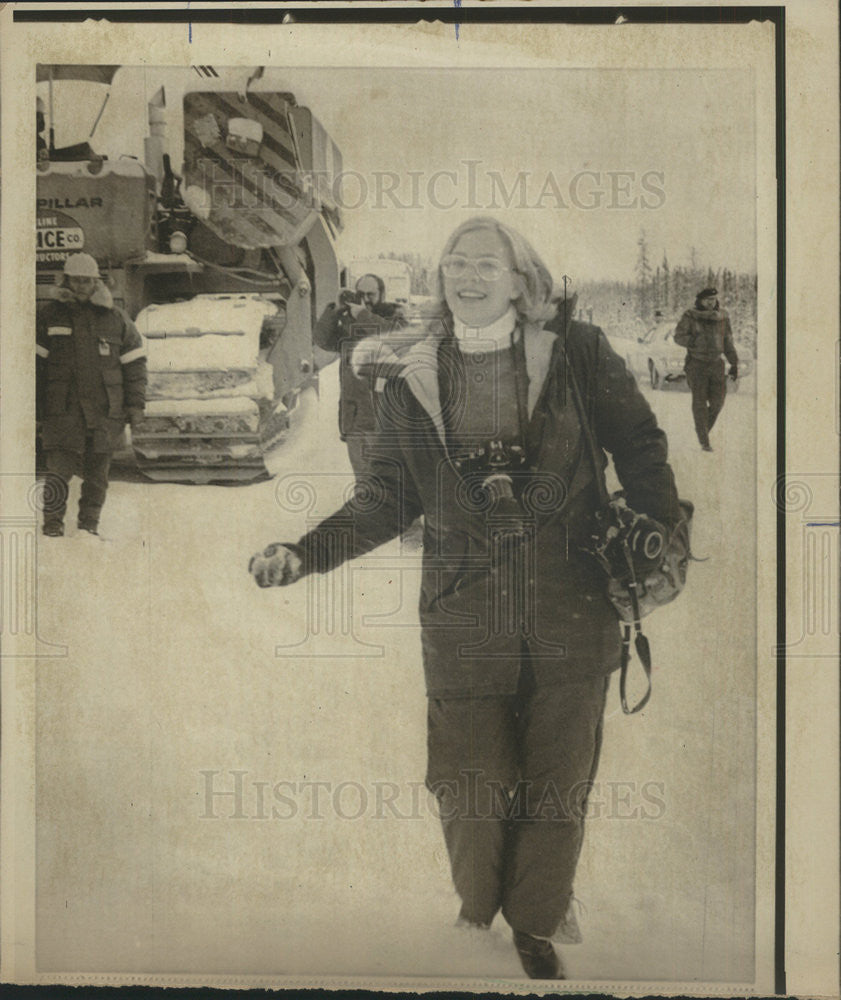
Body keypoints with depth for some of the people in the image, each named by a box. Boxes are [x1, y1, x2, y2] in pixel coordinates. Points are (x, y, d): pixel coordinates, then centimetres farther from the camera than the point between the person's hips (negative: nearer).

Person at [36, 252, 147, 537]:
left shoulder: (116, 319, 8)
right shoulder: (49, 316, 7)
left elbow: (135, 362, 10)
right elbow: (35, 361, 8)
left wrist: (135, 404, 5)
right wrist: (33, 401, 3)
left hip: (105, 408, 1)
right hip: (62, 407, -1)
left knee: (97, 470, 5)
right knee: (59, 466, -8)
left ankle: (90, 522, 17)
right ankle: (52, 521, 4)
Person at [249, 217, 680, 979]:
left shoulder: (575, 354, -1)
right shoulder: (408, 380, 4)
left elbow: (640, 446, 6)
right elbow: (391, 500, 5)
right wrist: (304, 554, -6)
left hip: (572, 613, 0)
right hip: (465, 621, 1)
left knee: (560, 782, 11)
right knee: (471, 788, 8)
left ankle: (537, 924, 37)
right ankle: (476, 915, 39)